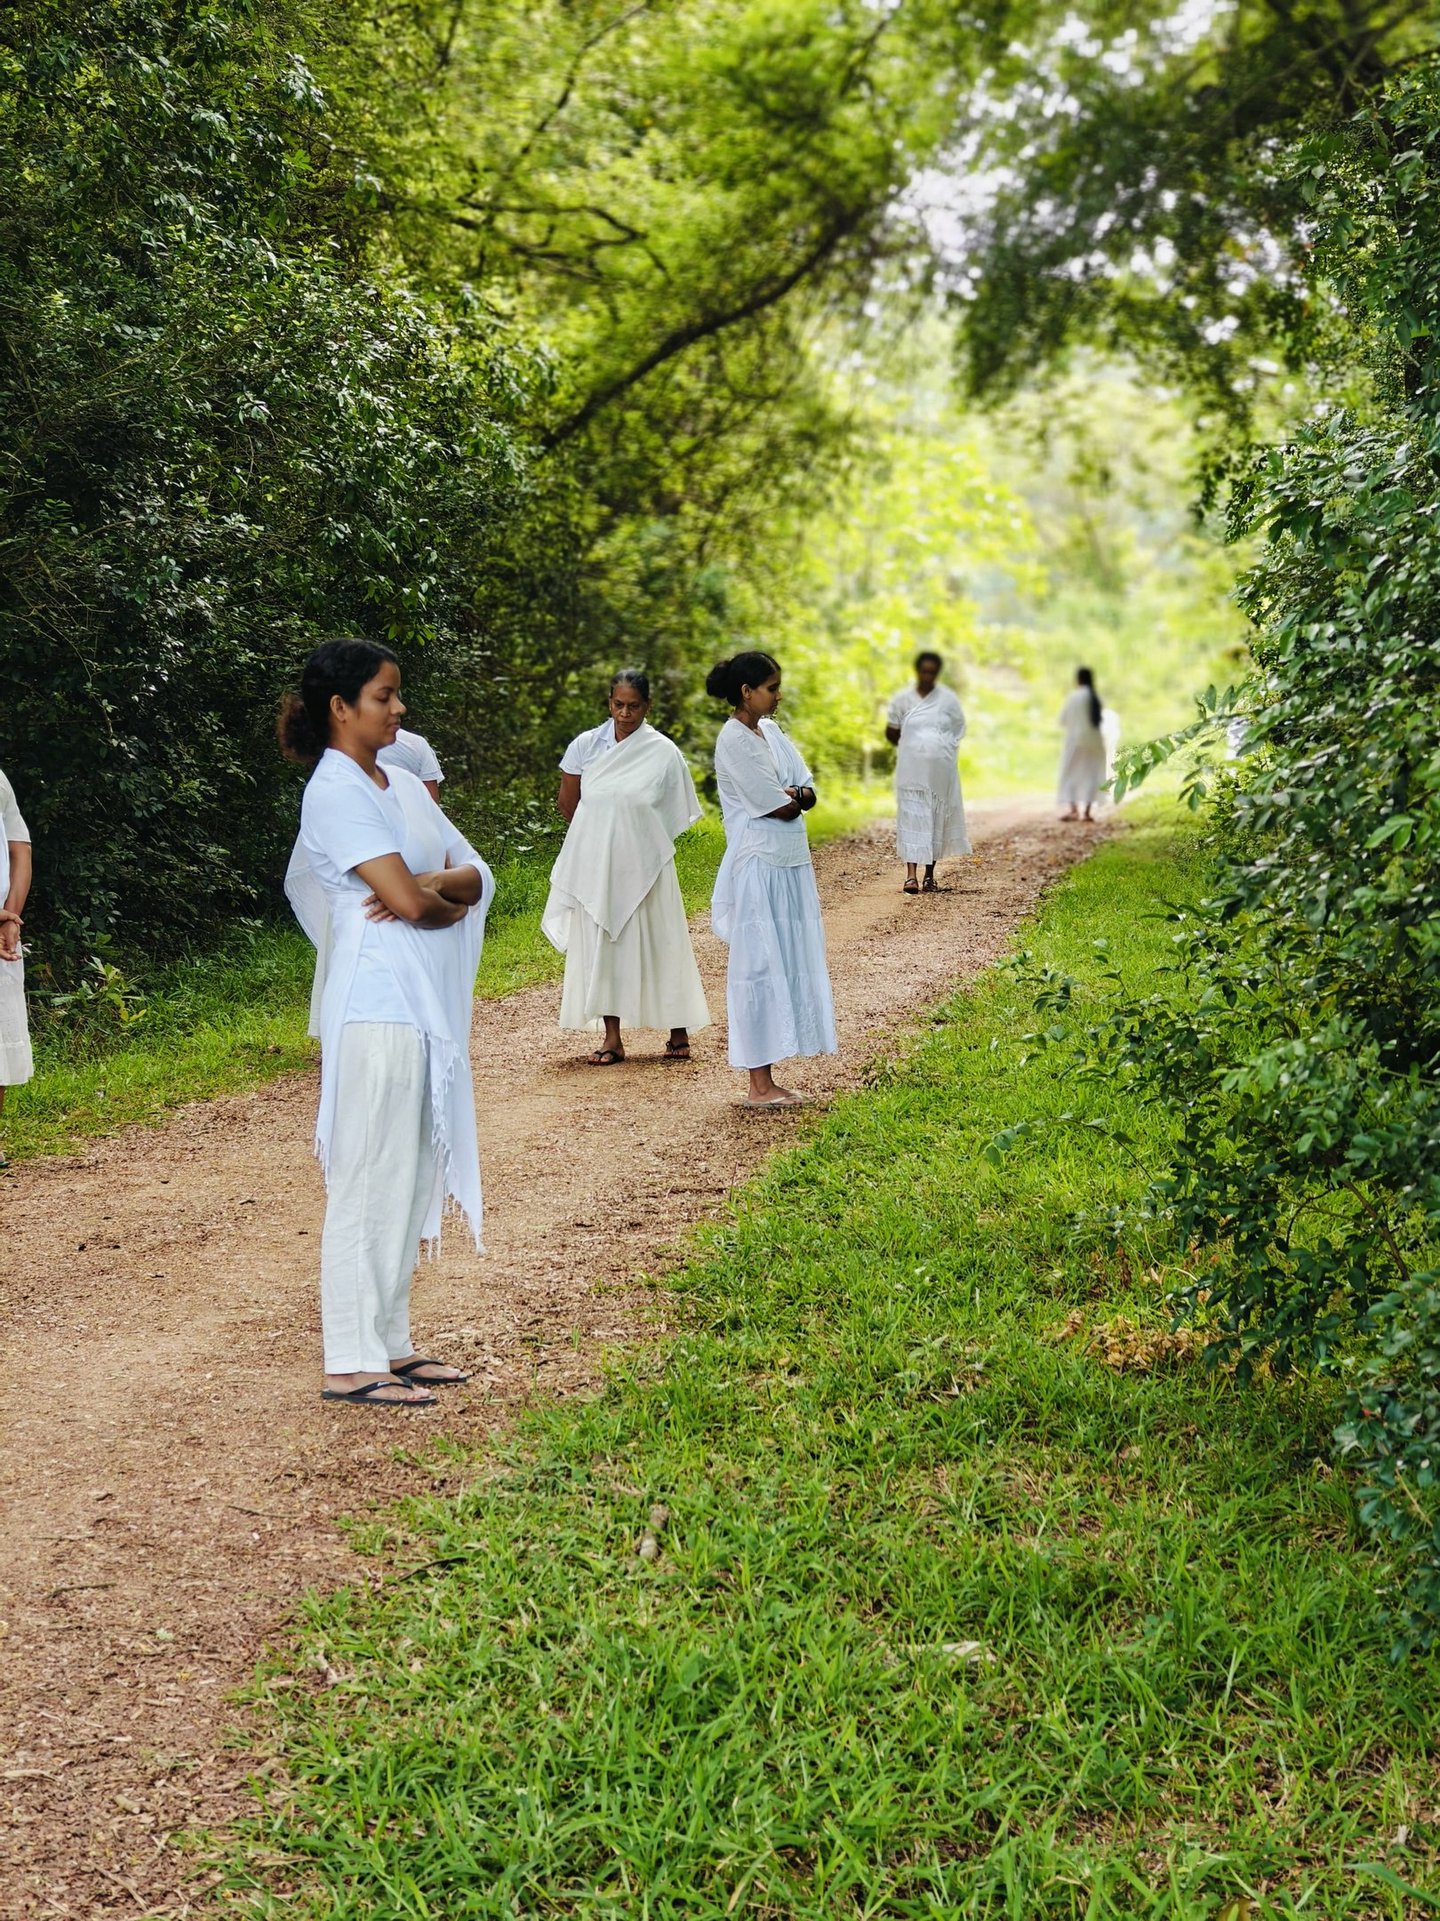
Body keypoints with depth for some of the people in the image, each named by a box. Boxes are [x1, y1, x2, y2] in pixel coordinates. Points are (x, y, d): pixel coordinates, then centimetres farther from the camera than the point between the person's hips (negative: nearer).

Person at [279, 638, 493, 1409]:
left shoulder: (402, 784, 15)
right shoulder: (336, 791, -12)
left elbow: (474, 876, 9)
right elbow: (407, 898, -20)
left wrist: (426, 886, -11)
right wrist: (448, 903, 1)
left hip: (425, 1004, 9)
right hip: (377, 1005, -9)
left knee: (412, 1176, 12)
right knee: (370, 1180, -5)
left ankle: (388, 1341, 21)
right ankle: (352, 1363, 1)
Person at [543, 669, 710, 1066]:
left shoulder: (664, 753, -5)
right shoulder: (586, 745, 0)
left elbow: (677, 814, 2)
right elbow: (567, 801, 10)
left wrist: (632, 836, 3)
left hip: (643, 865, -2)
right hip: (596, 865, 2)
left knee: (658, 944, 4)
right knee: (601, 944, 4)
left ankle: (679, 1033, 15)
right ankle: (612, 1039, 10)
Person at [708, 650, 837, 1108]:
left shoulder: (771, 731, 13)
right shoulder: (734, 740, -13)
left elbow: (807, 793, 9)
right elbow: (778, 807, -15)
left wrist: (791, 795, -11)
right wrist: (795, 798, 3)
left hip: (789, 863, 9)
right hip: (758, 867, -9)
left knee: (787, 964, 8)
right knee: (761, 966, -6)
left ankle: (767, 1081, 11)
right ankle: (759, 1084, -2)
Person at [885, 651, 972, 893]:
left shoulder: (948, 699, 3)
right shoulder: (902, 699, 2)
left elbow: (959, 730, 12)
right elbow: (891, 733, 10)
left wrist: (942, 748, 4)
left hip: (940, 770, 1)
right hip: (911, 771, -1)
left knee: (937, 818, 4)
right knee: (911, 817, -9)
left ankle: (930, 875, 12)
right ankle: (911, 875, -15)